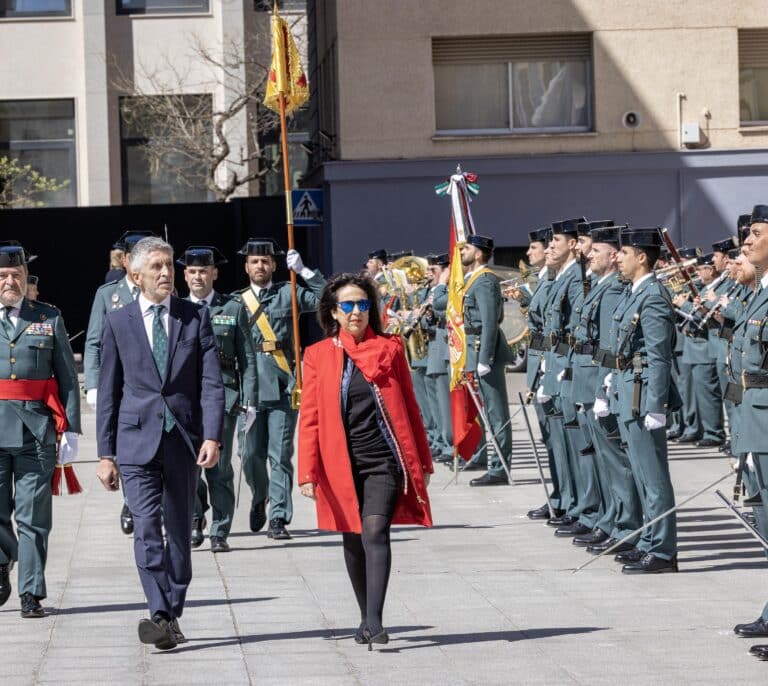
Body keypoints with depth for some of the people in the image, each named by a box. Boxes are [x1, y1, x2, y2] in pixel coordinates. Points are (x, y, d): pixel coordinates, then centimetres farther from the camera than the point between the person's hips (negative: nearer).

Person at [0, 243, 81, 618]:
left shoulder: (49, 318, 9)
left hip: (37, 431, 0)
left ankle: (31, 594, 6)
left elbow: (68, 377, 7)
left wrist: (70, 428, 0)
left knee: (34, 516, 0)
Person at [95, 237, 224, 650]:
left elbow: (212, 382, 1)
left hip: (184, 440, 1)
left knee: (179, 531, 7)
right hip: (137, 441, -1)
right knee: (147, 528, -14)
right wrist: (105, 454, 4)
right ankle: (161, 616, -20)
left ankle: (171, 615, 17)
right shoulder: (118, 322, 6)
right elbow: (108, 392, 8)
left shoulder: (196, 317, 6)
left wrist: (212, 437, -12)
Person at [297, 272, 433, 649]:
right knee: (353, 540, 11)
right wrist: (308, 472, -6)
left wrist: (423, 462, 9)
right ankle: (366, 618, 26)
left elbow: (408, 407, 8)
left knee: (374, 531, -18)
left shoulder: (389, 349, 3)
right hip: (341, 464, 2)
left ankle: (375, 621, -23)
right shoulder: (318, 355, 3)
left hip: (383, 460, -2)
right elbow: (310, 417, 2)